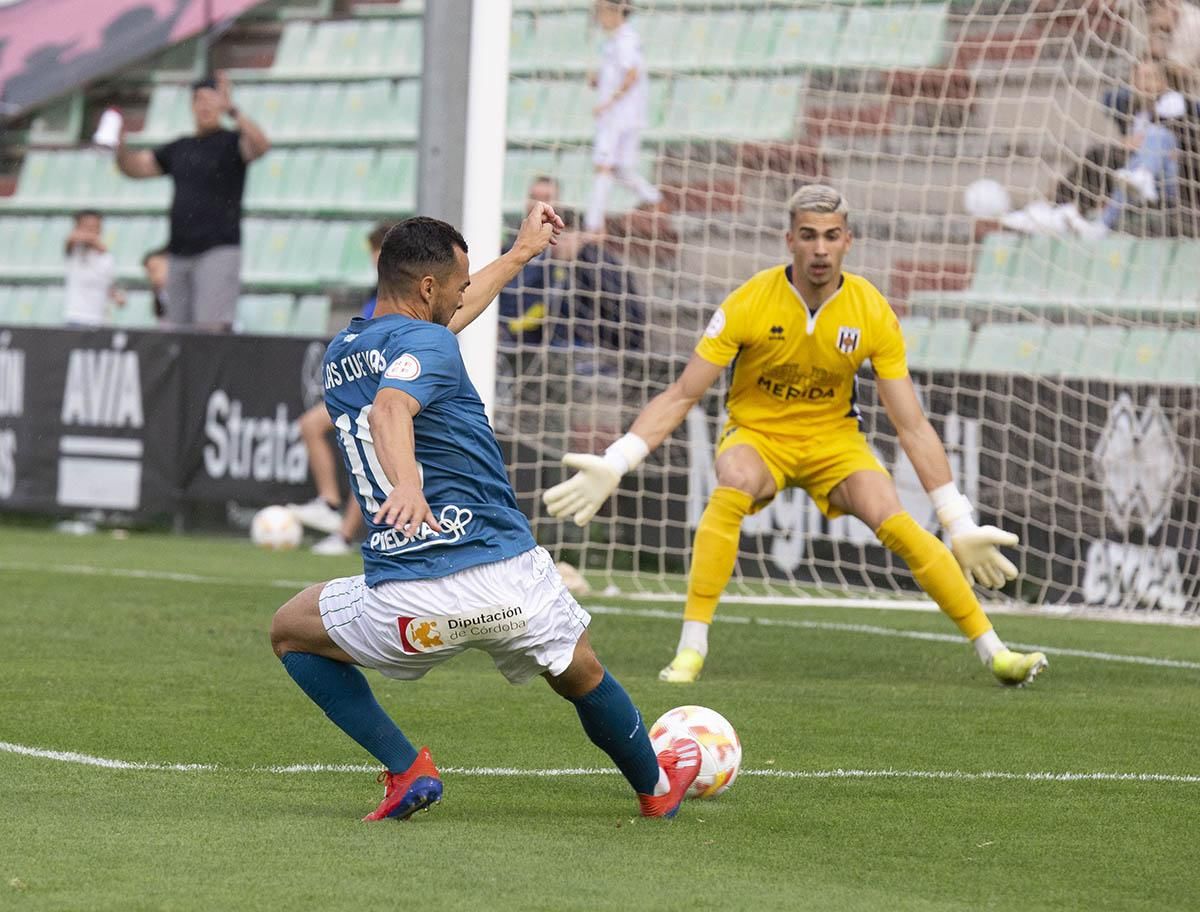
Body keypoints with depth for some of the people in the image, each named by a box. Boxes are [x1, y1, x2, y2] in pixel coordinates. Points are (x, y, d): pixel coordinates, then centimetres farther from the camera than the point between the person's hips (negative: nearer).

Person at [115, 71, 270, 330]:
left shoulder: (231, 142, 0)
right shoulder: (180, 148, 19)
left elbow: (261, 146, -22)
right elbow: (134, 167, 22)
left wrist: (232, 111, -34)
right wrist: (120, 146, 1)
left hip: (218, 252, -7)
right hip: (181, 254, 7)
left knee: (212, 325, -20)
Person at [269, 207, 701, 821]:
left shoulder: (339, 354, 19)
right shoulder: (427, 343, -5)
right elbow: (390, 409, -28)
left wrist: (521, 254, 50)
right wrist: (407, 485, -48)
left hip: (405, 606, 3)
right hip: (507, 578, -3)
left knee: (291, 631, 28)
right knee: (580, 675, 26)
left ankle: (406, 770, 12)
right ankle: (656, 785, 46)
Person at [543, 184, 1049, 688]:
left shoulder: (873, 313, -14)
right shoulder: (749, 303, -19)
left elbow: (912, 426, -8)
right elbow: (681, 396, -14)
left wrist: (960, 525, -9)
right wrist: (611, 466, -24)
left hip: (834, 438, 1)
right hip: (756, 433, -1)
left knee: (898, 526, -22)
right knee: (731, 491, -35)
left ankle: (993, 651, -13)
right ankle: (690, 651, -30)